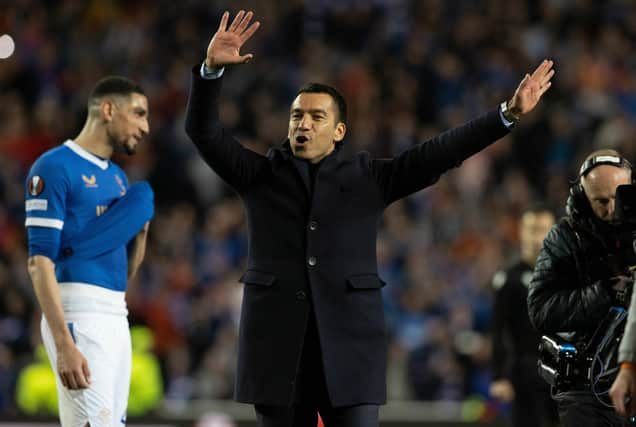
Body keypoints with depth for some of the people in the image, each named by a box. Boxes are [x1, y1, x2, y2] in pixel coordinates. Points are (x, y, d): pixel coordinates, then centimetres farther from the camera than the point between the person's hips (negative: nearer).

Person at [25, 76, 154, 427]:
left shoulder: (117, 177, 19)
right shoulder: (55, 167, -7)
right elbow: (40, 260, -14)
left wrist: (141, 225, 5)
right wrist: (64, 343, -23)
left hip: (116, 316, 9)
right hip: (79, 315, -9)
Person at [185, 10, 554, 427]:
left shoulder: (369, 178, 10)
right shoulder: (261, 175, 11)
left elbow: (439, 153, 5)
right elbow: (204, 131, 1)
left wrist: (509, 114, -4)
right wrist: (212, 68, -16)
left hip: (350, 345, -1)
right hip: (279, 343, 1)